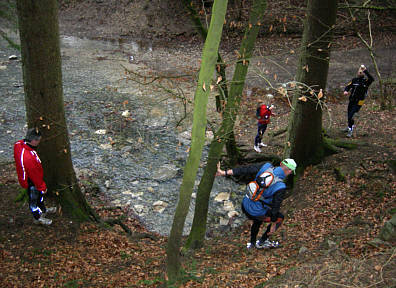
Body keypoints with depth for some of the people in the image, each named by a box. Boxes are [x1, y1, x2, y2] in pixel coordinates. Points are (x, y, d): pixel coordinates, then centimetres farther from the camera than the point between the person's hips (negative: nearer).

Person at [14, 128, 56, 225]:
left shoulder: (19, 144, -18)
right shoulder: (29, 157, -43)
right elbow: (35, 175, -28)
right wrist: (42, 187, -14)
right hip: (32, 182, -8)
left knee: (40, 195, 31)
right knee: (34, 199, 18)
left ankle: (42, 210, 56)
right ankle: (37, 218, 43)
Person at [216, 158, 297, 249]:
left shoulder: (266, 167, -10)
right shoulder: (280, 187, -22)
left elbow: (244, 170, -15)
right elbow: (275, 208, -15)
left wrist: (223, 172, -16)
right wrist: (273, 225, 1)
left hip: (245, 205, 6)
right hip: (256, 213, -6)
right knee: (280, 218, 20)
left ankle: (252, 243, 48)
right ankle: (262, 242, 29)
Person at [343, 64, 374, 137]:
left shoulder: (366, 81, -8)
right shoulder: (354, 80, 7)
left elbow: (372, 79, -28)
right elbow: (348, 86, 8)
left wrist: (366, 71, -36)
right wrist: (345, 91, -15)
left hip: (358, 102, -5)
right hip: (351, 101, 6)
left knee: (350, 116, -16)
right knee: (349, 115, 20)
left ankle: (350, 131, -5)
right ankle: (351, 126, 49)